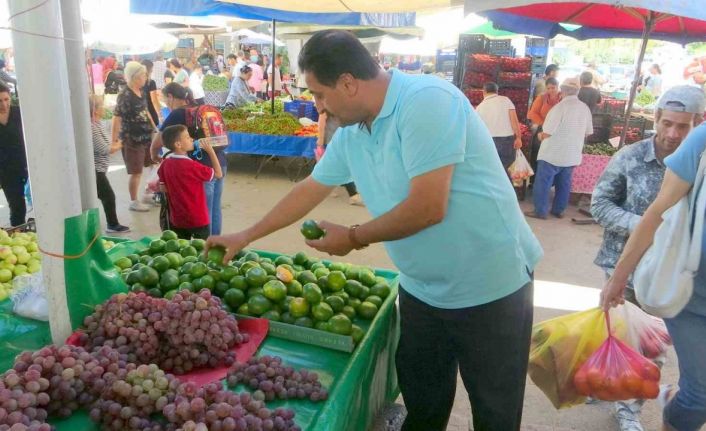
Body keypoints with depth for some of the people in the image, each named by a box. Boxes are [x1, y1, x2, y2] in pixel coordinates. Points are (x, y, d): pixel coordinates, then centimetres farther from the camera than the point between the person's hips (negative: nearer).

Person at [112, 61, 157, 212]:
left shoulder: (141, 92, 7)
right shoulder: (125, 95, -18)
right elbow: (117, 117, -20)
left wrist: (154, 128, 21)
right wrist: (114, 140, -22)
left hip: (145, 136, 8)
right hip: (132, 139, -8)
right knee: (136, 172, 1)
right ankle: (133, 202, 16)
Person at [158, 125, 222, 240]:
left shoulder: (165, 164, -2)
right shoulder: (191, 166, -21)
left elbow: (164, 189, 4)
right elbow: (218, 174, -12)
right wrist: (210, 151, -9)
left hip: (176, 219, 6)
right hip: (197, 219, -6)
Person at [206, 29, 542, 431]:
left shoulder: (427, 101, -23)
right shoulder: (350, 133, 2)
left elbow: (428, 208, -27)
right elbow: (310, 190, 14)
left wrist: (353, 238, -13)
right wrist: (246, 236, 19)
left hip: (489, 287, -7)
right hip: (422, 289, 7)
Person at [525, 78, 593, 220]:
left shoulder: (560, 107, -18)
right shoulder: (585, 108, 2)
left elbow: (547, 133, -19)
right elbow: (588, 132, 11)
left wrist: (540, 136, 3)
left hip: (553, 154, -6)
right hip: (573, 155, 6)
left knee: (543, 183, 3)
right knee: (564, 184, 15)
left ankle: (540, 211, 6)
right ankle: (558, 210, 24)